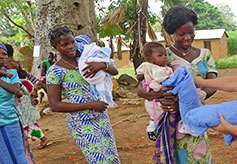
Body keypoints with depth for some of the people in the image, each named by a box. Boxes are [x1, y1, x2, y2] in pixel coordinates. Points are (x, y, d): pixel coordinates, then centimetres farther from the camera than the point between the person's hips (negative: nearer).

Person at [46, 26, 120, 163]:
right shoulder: (55, 72, -12)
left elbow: (113, 71, 3)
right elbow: (55, 106, -16)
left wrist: (102, 65, -22)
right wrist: (90, 105, -20)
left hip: (101, 116, 6)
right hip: (81, 123, -5)